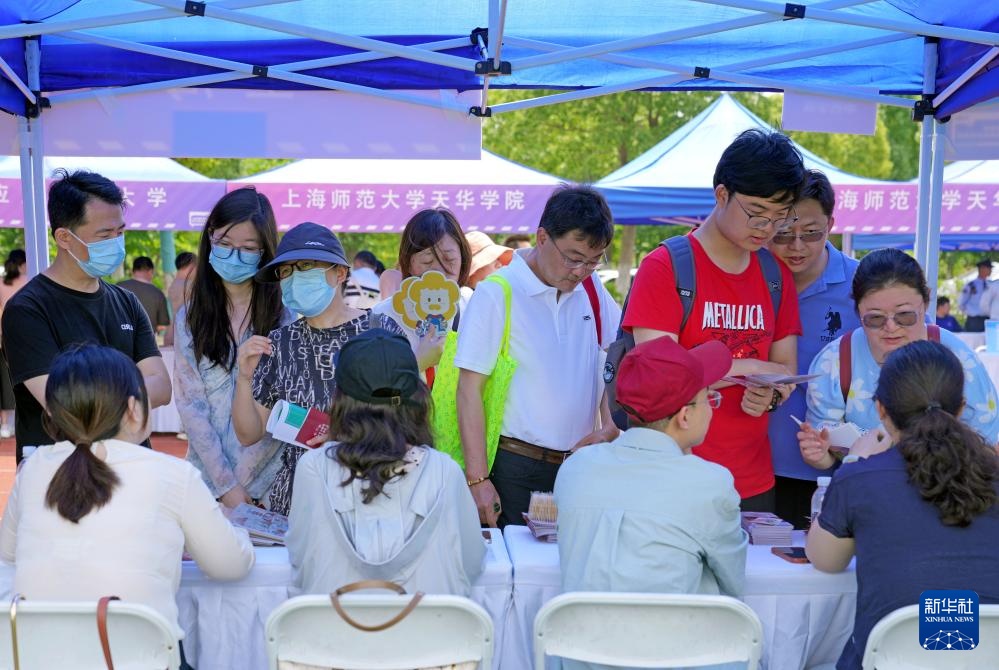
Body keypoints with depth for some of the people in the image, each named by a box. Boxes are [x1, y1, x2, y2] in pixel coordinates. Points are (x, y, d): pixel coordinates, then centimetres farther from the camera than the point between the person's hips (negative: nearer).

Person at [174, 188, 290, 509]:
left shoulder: (287, 315, -5)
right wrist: (226, 486, -12)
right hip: (207, 479, 2)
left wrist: (243, 483, -14)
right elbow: (190, 404, -3)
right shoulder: (190, 318, 3)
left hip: (270, 481, -2)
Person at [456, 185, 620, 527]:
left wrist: (611, 428, 0)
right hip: (515, 468, -5)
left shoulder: (592, 290, 7)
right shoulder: (496, 294, -9)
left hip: (581, 463, 5)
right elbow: (469, 390, -10)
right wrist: (477, 479, -14)